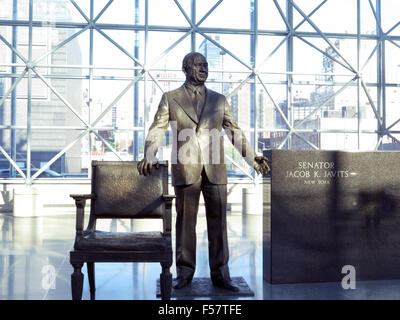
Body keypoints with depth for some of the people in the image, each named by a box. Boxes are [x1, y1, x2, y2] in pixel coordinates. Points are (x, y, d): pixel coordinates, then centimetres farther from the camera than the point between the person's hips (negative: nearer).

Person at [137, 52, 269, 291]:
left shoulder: (219, 100, 14)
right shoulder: (170, 99, 9)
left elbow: (234, 131, 12)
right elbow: (157, 130, 2)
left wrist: (251, 157, 2)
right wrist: (149, 157, -14)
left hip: (215, 170, 2)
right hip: (185, 169, -1)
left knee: (218, 222, 4)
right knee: (185, 222, 5)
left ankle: (220, 274, 14)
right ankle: (185, 273, 17)